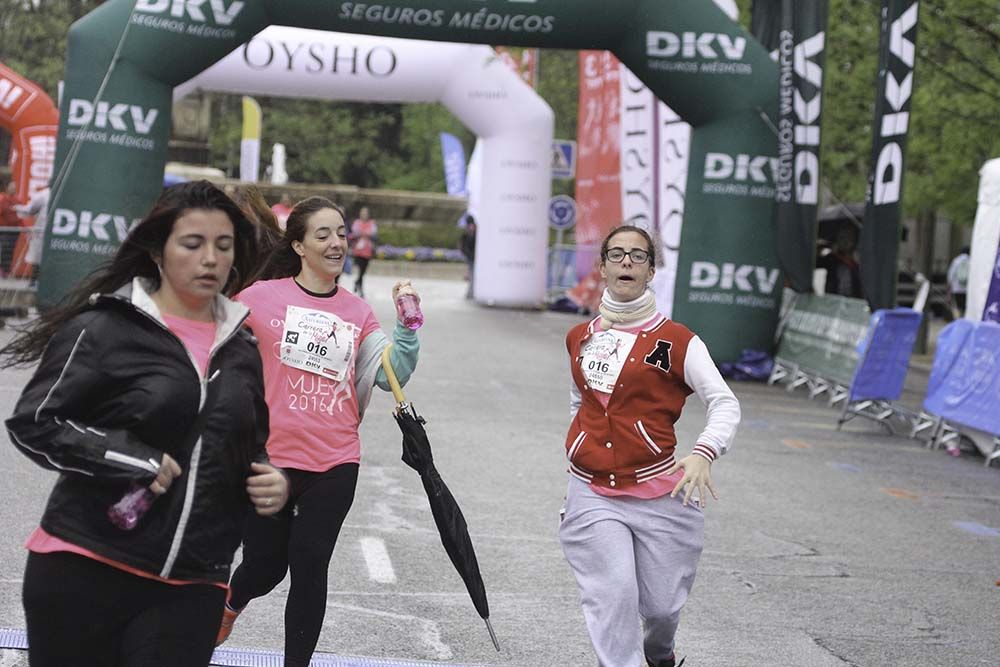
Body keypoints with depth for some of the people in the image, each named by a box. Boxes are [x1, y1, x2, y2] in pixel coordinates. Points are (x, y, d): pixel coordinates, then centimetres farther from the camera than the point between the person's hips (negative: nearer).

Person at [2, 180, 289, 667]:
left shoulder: (241, 349, 12)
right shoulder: (105, 329, -5)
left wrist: (272, 481, 3)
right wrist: (137, 460, -17)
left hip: (193, 587, 4)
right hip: (83, 571, -4)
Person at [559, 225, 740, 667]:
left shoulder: (675, 341, -4)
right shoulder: (580, 338, 10)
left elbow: (725, 403, -8)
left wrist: (703, 453, -25)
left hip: (658, 493, -2)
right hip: (592, 495, 2)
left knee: (663, 603, 5)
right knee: (613, 596, -14)